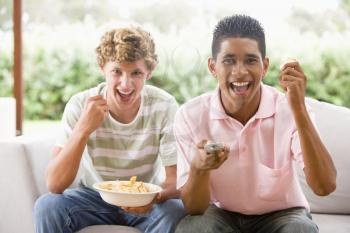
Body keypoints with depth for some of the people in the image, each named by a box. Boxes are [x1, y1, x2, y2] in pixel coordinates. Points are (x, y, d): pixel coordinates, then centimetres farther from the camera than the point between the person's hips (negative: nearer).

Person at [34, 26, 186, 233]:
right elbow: (54, 185, -22)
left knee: (175, 213, -31)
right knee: (47, 206, -26)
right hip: (95, 196, 1)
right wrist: (83, 129, -36)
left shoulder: (165, 107, -17)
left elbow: (177, 179, -16)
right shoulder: (80, 105, -17)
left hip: (146, 200, -1)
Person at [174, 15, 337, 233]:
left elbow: (325, 187, -28)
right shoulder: (190, 116, -16)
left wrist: (299, 109, -35)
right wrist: (199, 168, -37)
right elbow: (194, 208, -14)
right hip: (222, 215, 1)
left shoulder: (288, 110, -17)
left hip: (282, 215, 0)